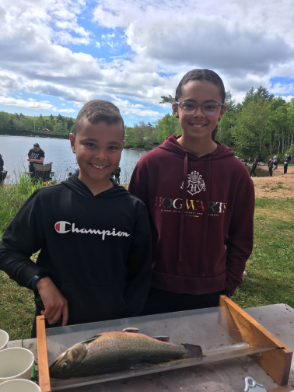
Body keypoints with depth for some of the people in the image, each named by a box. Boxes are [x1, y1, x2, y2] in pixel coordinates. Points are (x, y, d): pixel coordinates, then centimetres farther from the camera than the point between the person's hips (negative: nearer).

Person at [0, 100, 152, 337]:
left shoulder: (134, 209, -5)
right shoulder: (47, 200, -8)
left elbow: (140, 275, 1)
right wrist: (41, 281, -15)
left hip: (113, 329, 1)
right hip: (55, 327, 0)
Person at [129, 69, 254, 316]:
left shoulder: (236, 172, -5)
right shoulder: (150, 164, -9)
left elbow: (241, 240, 3)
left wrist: (227, 288, -1)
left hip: (210, 296, 1)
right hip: (156, 295, 0)